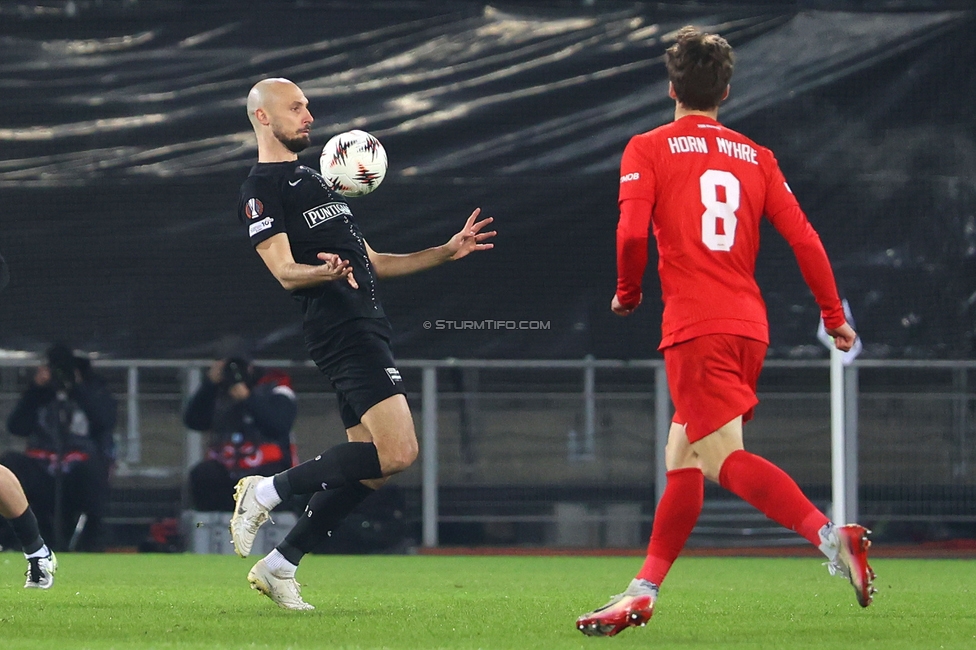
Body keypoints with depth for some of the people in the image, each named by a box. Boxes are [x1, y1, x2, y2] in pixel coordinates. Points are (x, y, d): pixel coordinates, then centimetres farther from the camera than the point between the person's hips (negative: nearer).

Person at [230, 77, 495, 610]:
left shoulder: (313, 181, 26)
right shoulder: (262, 189, -3)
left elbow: (367, 262, 28)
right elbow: (285, 271, -13)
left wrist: (446, 252, 24)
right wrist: (326, 272, -35)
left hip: (366, 325, 10)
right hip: (341, 330, -10)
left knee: (366, 469, 7)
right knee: (397, 452, -20)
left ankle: (278, 565, 13)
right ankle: (268, 490, -9)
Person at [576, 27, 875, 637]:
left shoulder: (649, 150, 2)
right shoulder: (756, 158, 13)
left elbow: (632, 232, -10)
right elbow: (804, 237, 7)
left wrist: (628, 294, 8)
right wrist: (835, 316, 14)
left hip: (695, 328, -6)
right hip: (749, 325, 6)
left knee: (724, 459, -14)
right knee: (683, 457, 14)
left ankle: (832, 535, -32)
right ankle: (642, 593, 17)